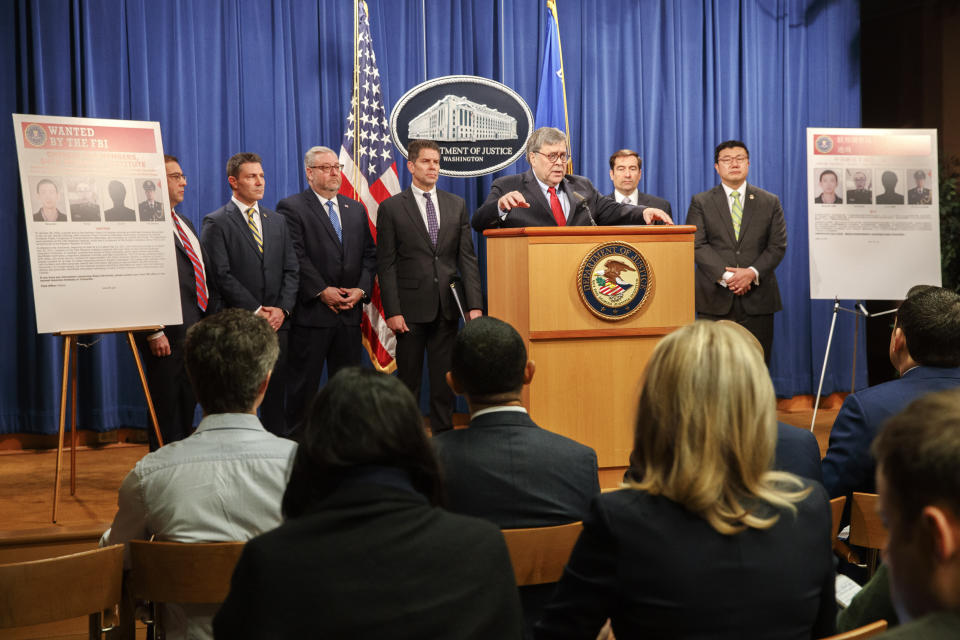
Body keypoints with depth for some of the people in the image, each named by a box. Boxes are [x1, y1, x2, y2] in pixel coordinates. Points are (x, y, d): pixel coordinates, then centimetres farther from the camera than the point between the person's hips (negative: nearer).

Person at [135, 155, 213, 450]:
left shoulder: (185, 224, 21)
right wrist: (154, 332, -20)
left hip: (198, 327, 9)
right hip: (170, 333, -9)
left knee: (187, 404, 15)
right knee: (167, 409, -3)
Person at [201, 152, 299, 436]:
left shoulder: (278, 221, 16)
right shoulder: (216, 223, -2)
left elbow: (291, 270, 12)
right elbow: (221, 275, -9)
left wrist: (282, 309, -3)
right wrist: (256, 311, -12)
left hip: (277, 321, 5)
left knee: (276, 394, 7)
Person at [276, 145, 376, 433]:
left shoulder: (355, 209, 16)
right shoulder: (291, 208, -3)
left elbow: (369, 254, 13)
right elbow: (295, 256, -12)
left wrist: (362, 289, -2)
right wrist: (321, 291, -16)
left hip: (350, 312, 6)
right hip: (311, 311, -5)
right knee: (303, 382, 0)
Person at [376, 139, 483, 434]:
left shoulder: (456, 205, 10)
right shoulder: (391, 208, 0)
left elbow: (467, 258, 7)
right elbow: (386, 264, -3)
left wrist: (474, 304, -2)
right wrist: (392, 311, -11)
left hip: (447, 307, 3)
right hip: (411, 308, -3)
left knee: (445, 379, 7)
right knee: (408, 380, 4)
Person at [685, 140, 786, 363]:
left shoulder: (770, 202, 12)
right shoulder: (701, 202, 8)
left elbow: (778, 246, 4)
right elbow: (697, 246, -3)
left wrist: (752, 272, -12)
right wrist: (725, 275, -15)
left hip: (757, 300, 1)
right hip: (715, 300, -1)